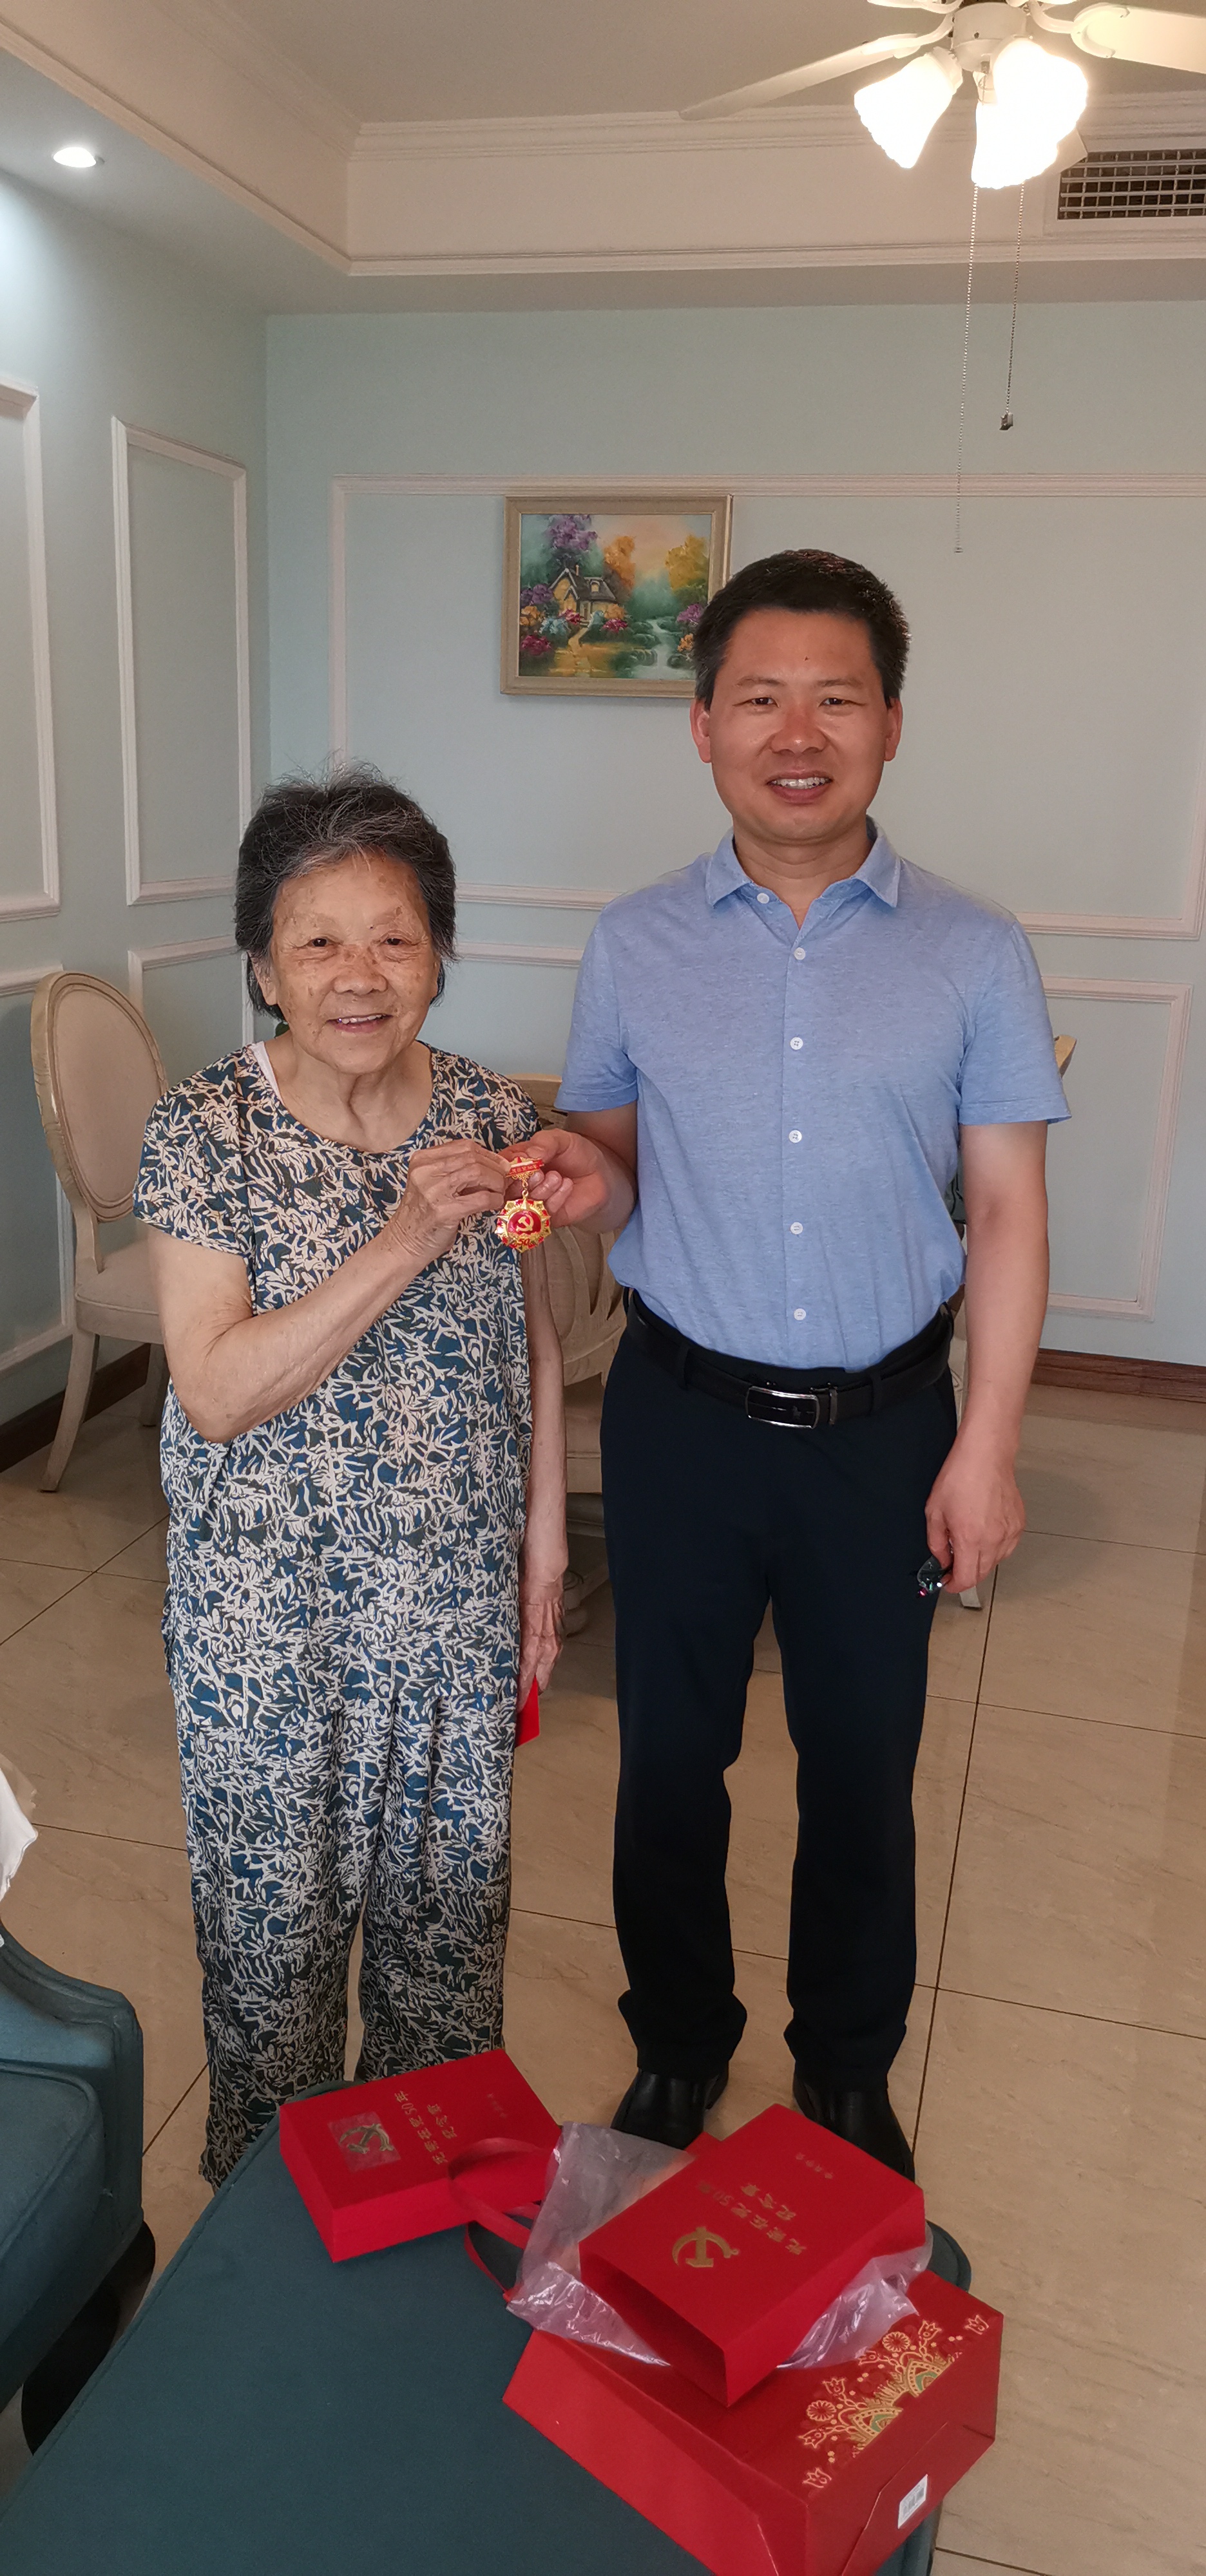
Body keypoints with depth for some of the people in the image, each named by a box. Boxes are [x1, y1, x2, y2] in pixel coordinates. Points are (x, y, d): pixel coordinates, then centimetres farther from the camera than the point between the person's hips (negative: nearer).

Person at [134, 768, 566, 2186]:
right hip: (270, 1613, -2)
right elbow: (217, 1394, -21)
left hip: (457, 1598, 3)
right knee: (274, 1908, 15)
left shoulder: (491, 1115, -4)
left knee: (450, 1897, 19)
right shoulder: (207, 1129, -14)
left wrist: (544, 1549, 6)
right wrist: (405, 1241, -29)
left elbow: (534, 1345, 6)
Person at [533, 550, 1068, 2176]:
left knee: (862, 1773, 14)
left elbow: (1009, 1210, -2)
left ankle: (848, 2073, 39)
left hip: (882, 1425, -1)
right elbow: (611, 1161, 8)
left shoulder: (974, 956, -4)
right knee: (670, 1757, 14)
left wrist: (986, 1447, -7)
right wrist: (590, 1177, -17)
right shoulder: (636, 945, 0)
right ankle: (678, 2045, 40)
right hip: (683, 1416, 1)